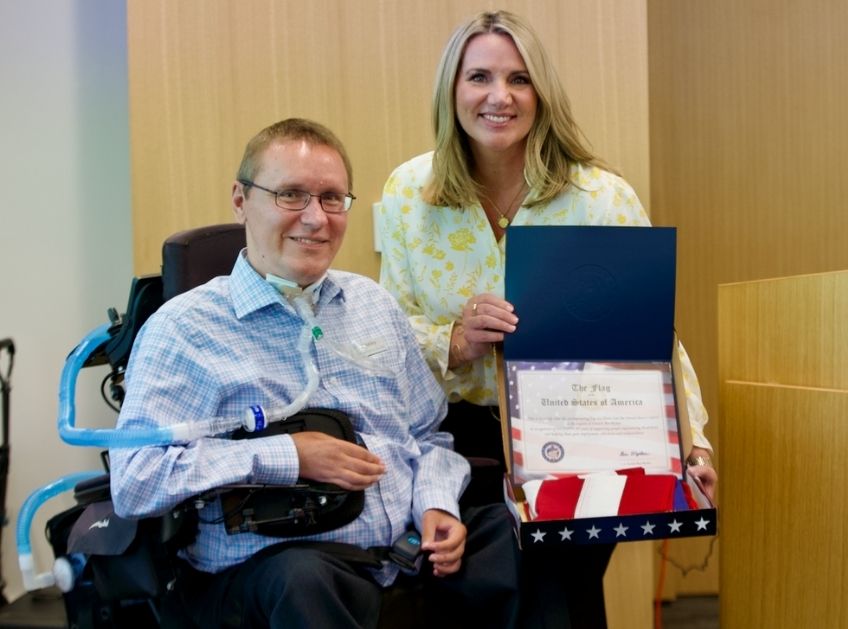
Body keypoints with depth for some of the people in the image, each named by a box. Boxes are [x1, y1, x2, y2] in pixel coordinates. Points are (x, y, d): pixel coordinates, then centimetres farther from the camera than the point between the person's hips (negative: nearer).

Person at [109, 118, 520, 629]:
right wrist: (287, 457, -16)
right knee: (301, 578, -38)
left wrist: (436, 505, -1)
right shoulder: (184, 328, -3)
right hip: (269, 568, -5)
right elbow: (134, 479, -13)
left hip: (411, 550, 6)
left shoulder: (375, 304, 16)